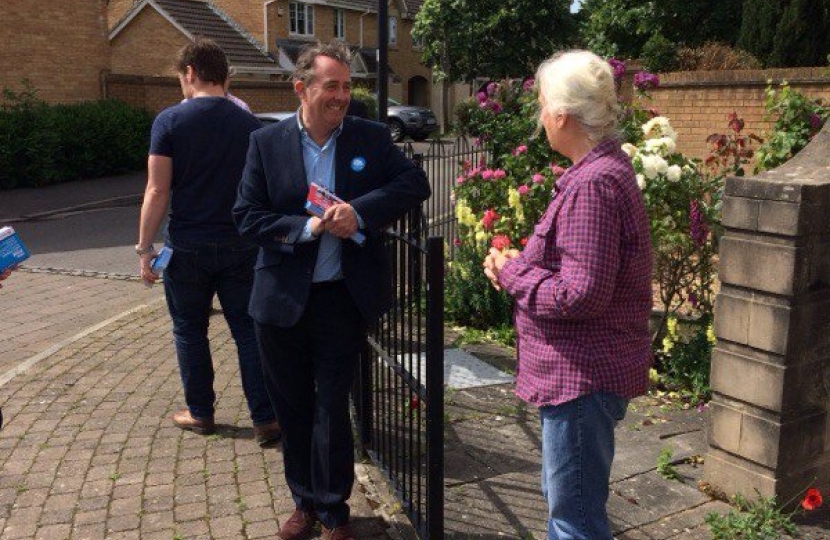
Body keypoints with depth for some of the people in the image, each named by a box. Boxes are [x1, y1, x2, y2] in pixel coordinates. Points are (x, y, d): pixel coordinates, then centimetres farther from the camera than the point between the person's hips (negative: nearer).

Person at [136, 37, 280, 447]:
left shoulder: (169, 121, -8)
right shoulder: (249, 124, 1)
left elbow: (157, 191, -11)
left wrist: (145, 247, -3)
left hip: (188, 248, -2)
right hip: (240, 247, 2)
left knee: (190, 331, 14)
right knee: (249, 331, 7)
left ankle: (200, 413, 26)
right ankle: (265, 419, 7)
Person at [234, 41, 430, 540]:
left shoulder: (371, 138, -1)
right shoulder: (267, 142, -1)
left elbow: (415, 183, -9)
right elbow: (247, 217, -4)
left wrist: (358, 211, -22)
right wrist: (306, 228, -19)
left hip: (343, 299, -1)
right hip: (282, 300, 2)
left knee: (332, 408, 6)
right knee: (293, 408, 15)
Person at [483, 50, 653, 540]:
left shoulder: (591, 185, -23)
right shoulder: (606, 168, 10)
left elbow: (580, 295, -27)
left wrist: (513, 272, -12)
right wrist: (522, 262, 2)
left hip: (583, 374, -11)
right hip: (580, 369, 11)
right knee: (564, 496, 25)